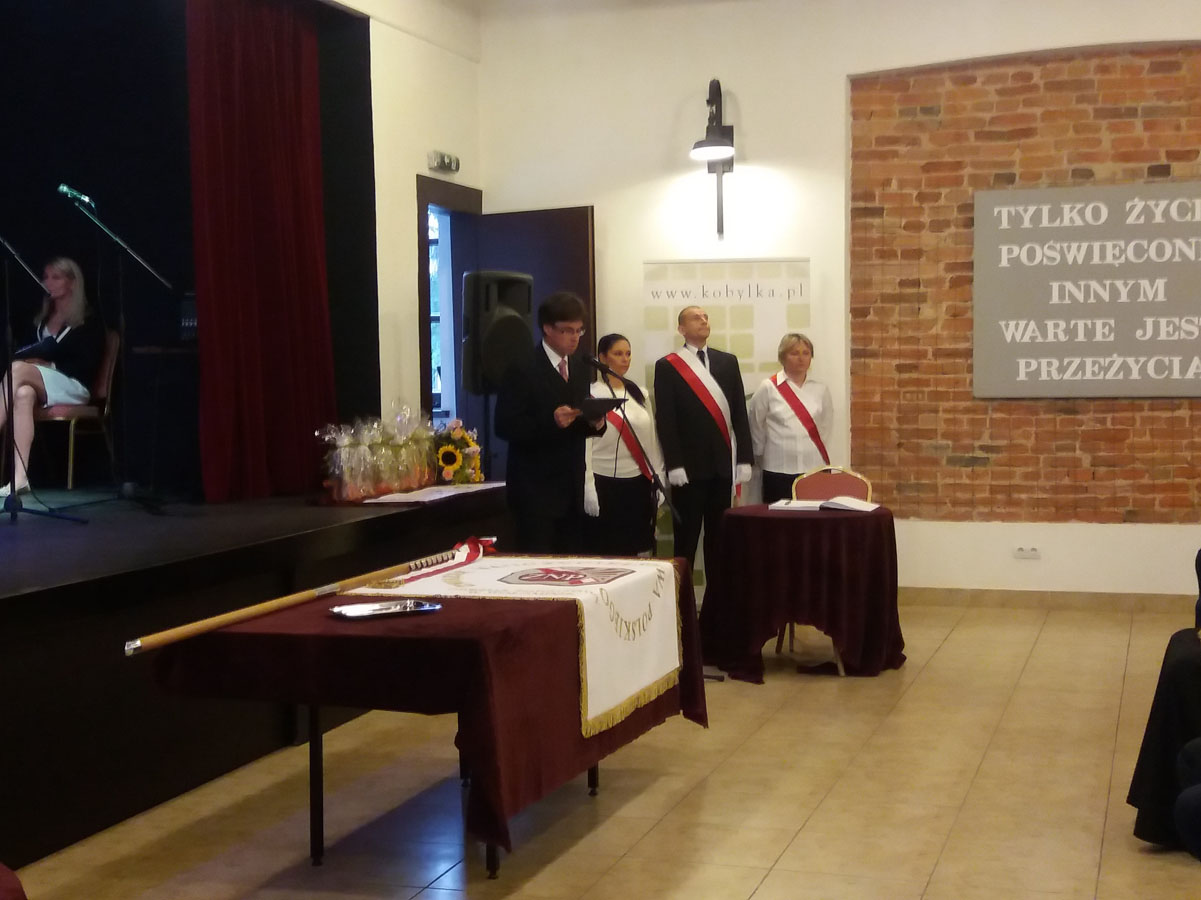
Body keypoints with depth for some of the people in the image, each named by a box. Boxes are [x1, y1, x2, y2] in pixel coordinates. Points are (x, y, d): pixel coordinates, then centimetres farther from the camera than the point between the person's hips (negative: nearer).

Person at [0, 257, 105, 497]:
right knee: (23, 394, -35)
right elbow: (30, 351, 15)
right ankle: (20, 476, -49)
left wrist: (50, 367, -12)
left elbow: (87, 365, -4)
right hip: (40, 385, 4)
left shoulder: (89, 321, 5)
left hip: (72, 387, -4)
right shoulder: (41, 319, 23)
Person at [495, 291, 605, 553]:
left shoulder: (581, 371, 13)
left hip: (572, 487, 7)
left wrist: (595, 422, -4)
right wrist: (550, 421, -26)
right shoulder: (522, 370, -9)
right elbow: (505, 427, -14)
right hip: (535, 488, -7)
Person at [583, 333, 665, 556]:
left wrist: (658, 480, 8)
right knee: (606, 552, -1)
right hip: (605, 485, -5)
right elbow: (583, 444, -8)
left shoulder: (640, 394, 10)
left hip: (639, 484, 5)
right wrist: (588, 488, -13)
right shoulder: (592, 395, -6)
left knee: (640, 552, 7)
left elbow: (652, 440, 12)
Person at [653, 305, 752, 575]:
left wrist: (744, 459, 1)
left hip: (722, 463, 4)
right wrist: (674, 465, -14)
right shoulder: (667, 366, -1)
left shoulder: (728, 361, 11)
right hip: (689, 465, -4)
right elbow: (665, 420, -6)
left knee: (718, 536, 9)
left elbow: (740, 413, 8)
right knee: (686, 537, 2)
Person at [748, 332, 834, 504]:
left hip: (816, 468, 3)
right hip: (780, 470, -3)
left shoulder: (820, 389, 6)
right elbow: (755, 426, 4)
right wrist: (764, 456, 10)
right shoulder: (768, 388, -3)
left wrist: (814, 446, 11)